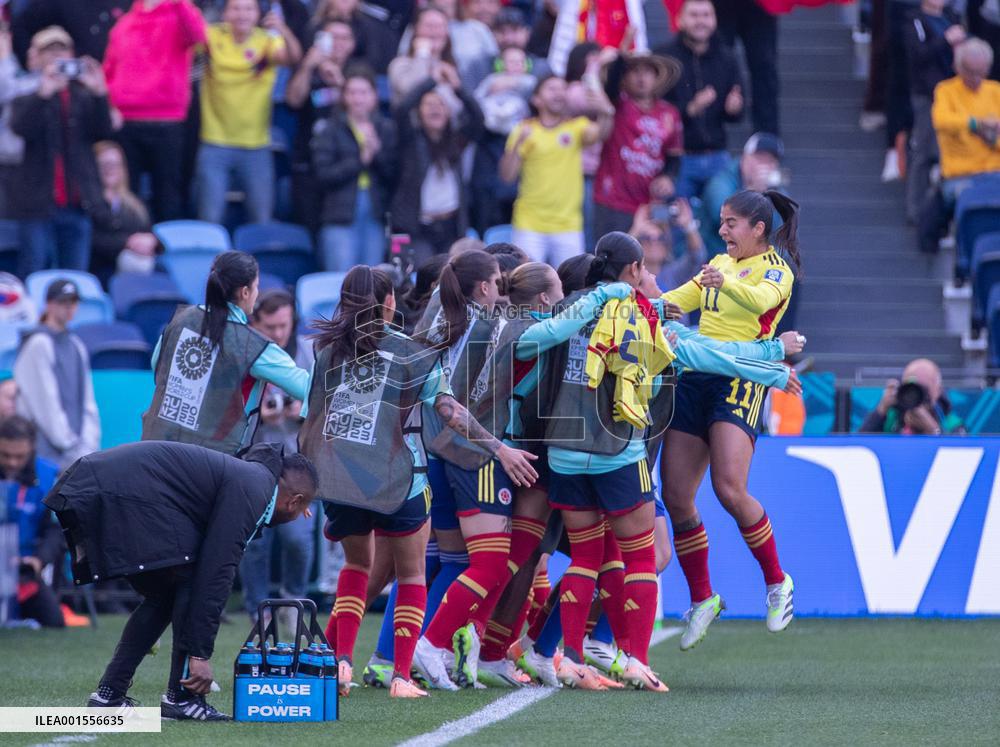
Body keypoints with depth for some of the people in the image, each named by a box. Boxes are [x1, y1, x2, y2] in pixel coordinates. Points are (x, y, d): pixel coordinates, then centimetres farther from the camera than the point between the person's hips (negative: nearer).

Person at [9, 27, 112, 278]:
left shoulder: (83, 94, 10)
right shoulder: (26, 94, 2)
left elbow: (103, 132, -2)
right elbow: (21, 127, -16)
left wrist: (99, 94, -17)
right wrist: (43, 94, -27)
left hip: (76, 201, 3)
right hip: (38, 201, -3)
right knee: (34, 274, -2)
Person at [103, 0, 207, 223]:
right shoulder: (124, 23, 16)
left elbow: (196, 35, -20)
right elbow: (109, 72, 18)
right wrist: (108, 107, 3)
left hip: (166, 124, -3)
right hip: (124, 123, 3)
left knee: (166, 196, 1)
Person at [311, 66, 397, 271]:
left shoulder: (386, 129, 11)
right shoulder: (329, 129, 4)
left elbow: (394, 175, 3)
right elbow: (323, 175, -7)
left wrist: (377, 152, -12)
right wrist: (360, 160, -11)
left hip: (375, 217, 3)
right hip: (340, 218, -3)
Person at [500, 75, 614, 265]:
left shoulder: (577, 127, 4)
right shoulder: (526, 130, 1)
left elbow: (599, 134, -18)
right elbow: (507, 175, -4)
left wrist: (605, 114, -40)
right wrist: (518, 144, -20)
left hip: (568, 227, 1)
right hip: (530, 226, -1)